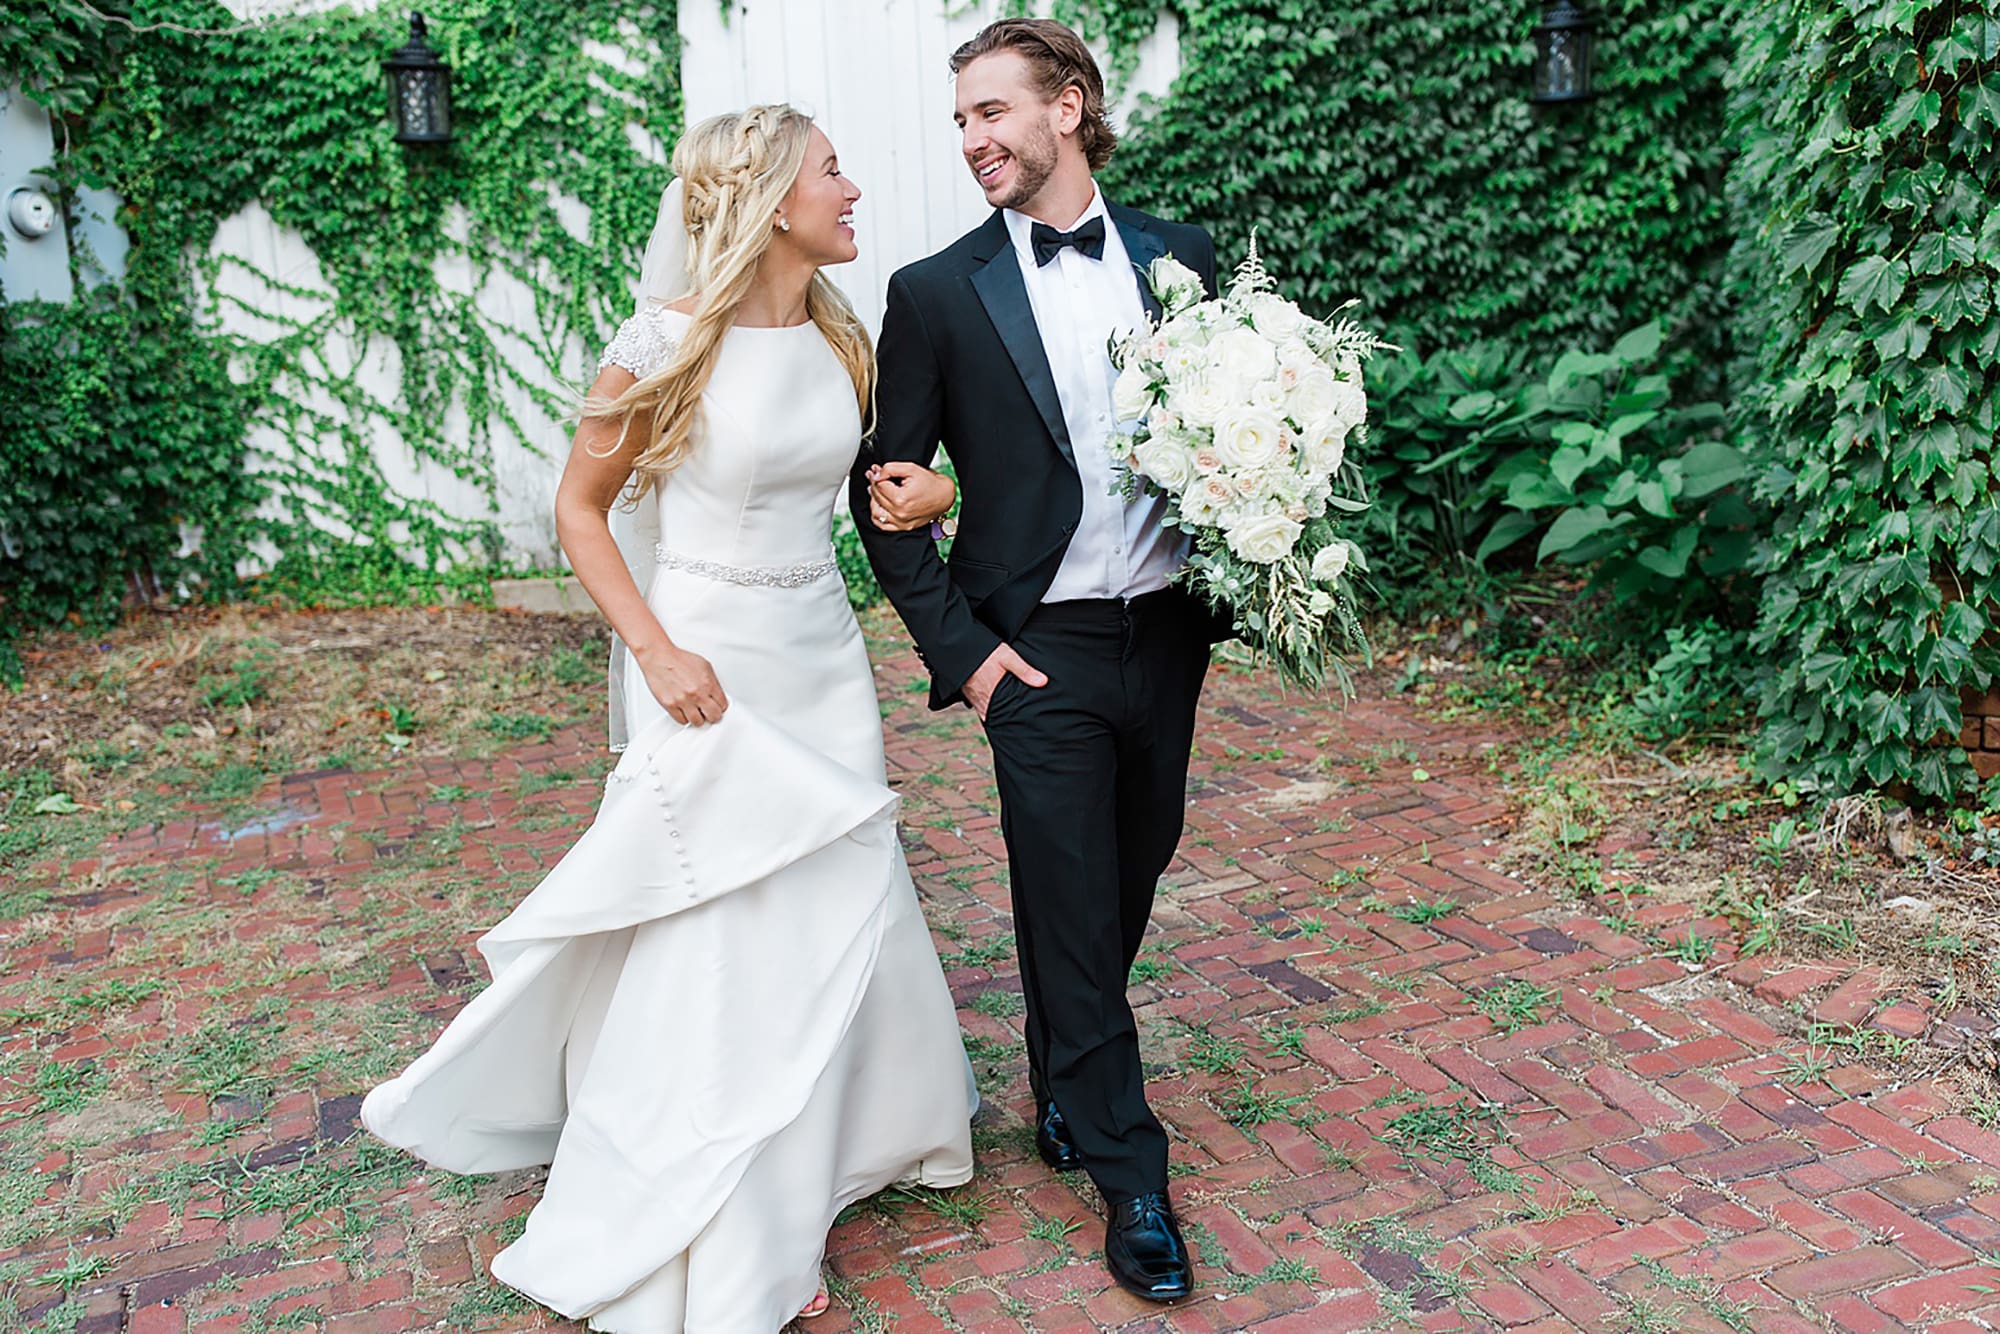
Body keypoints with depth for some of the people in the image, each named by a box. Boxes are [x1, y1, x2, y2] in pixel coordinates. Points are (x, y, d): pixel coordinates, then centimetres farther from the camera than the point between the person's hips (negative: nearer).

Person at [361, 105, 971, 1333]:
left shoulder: (845, 341, 4)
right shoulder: (668, 342, -13)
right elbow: (580, 508, -6)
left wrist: (924, 494, -4)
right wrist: (655, 651, -16)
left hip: (825, 656, 6)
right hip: (708, 666, -6)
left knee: (842, 913, 14)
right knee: (719, 941, 3)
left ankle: (806, 1168, 39)